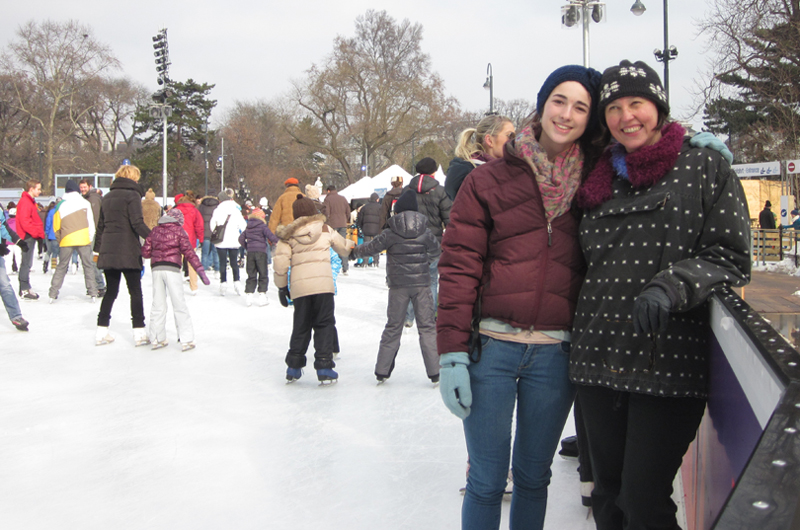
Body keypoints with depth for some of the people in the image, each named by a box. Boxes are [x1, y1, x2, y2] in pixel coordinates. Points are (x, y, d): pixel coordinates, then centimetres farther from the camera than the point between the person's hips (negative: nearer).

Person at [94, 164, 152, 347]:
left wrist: (98, 248, 22)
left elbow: (100, 225, 17)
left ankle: (102, 331, 12)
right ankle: (139, 332, 0)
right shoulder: (132, 195, -6)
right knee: (135, 291, 0)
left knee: (111, 291, 13)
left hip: (108, 251, 6)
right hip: (128, 251, -6)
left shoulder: (107, 197, 15)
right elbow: (137, 223, -16)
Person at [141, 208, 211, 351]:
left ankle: (157, 339, 13)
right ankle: (186, 340, -3)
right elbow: (189, 252, -5)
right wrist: (200, 270, -7)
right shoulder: (178, 230, 3)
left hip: (156, 269, 4)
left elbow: (145, 252, 11)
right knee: (179, 304, -2)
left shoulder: (155, 230, 14)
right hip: (172, 269, -4)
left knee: (158, 305, 11)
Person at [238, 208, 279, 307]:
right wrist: (276, 242, -3)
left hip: (250, 253, 5)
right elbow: (270, 235, -15)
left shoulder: (248, 228, 13)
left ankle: (248, 294, 2)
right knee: (263, 275, 1)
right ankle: (262, 295, -4)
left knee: (251, 275, 9)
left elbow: (241, 238, 13)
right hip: (261, 251, -4)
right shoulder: (263, 226, -3)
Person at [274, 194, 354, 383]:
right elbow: (343, 247, 19)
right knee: (324, 325, 7)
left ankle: (293, 367, 20)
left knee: (300, 326, 15)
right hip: (323, 283, -2)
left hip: (299, 286, 2)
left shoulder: (288, 235, 6)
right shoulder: (325, 229, 6)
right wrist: (354, 247, 42)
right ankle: (324, 367, 1)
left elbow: (281, 262, 1)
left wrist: (282, 286, 11)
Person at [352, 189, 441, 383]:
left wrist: (354, 251, 22)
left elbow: (371, 248, 3)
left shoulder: (390, 234, -6)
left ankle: (382, 371, 14)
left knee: (393, 327, 10)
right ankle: (434, 372, 0)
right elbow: (436, 252, 12)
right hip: (421, 283, 0)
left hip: (398, 286, 0)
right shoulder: (425, 232, -1)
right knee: (427, 326, 5)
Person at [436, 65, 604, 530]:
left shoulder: (595, 183, 8)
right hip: (491, 348, -2)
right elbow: (459, 266, -3)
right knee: (487, 482, 4)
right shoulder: (489, 180, 0)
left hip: (555, 353, 2)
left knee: (534, 477, 16)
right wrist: (453, 354, -9)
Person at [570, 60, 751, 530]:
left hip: (669, 363, -4)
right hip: (600, 360, 5)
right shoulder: (600, 179, 14)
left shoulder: (705, 167, 1)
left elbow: (730, 259, -5)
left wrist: (670, 287, -20)